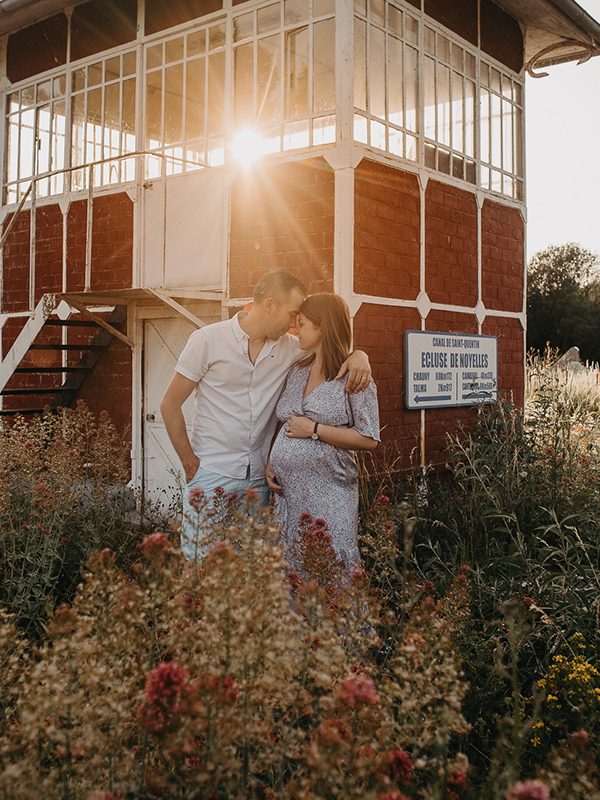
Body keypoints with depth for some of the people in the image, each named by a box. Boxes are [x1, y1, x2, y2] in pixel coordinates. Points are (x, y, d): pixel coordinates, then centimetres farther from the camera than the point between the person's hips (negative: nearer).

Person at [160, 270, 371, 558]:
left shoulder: (289, 347, 4)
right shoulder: (208, 340, -7)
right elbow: (170, 405, -3)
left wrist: (358, 356, -10)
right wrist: (190, 464, -6)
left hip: (259, 479, 4)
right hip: (211, 477, -4)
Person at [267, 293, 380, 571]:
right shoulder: (297, 372, 13)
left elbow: (369, 439, -12)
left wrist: (314, 429, -14)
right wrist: (270, 463, 6)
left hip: (328, 495, -6)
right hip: (286, 491, 6)